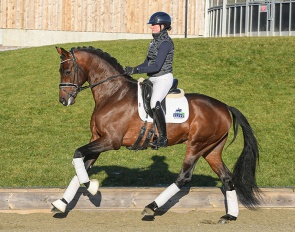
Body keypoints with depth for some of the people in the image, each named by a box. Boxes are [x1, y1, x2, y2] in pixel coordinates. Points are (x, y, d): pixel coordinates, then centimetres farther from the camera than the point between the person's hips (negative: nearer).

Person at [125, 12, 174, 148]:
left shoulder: (165, 42, -14)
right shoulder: (155, 41, 14)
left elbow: (157, 66, -22)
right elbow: (147, 63, 18)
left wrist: (136, 70, -24)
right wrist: (132, 70, 3)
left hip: (163, 78, -10)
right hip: (152, 79, 10)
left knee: (154, 103, -30)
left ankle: (163, 138, -25)